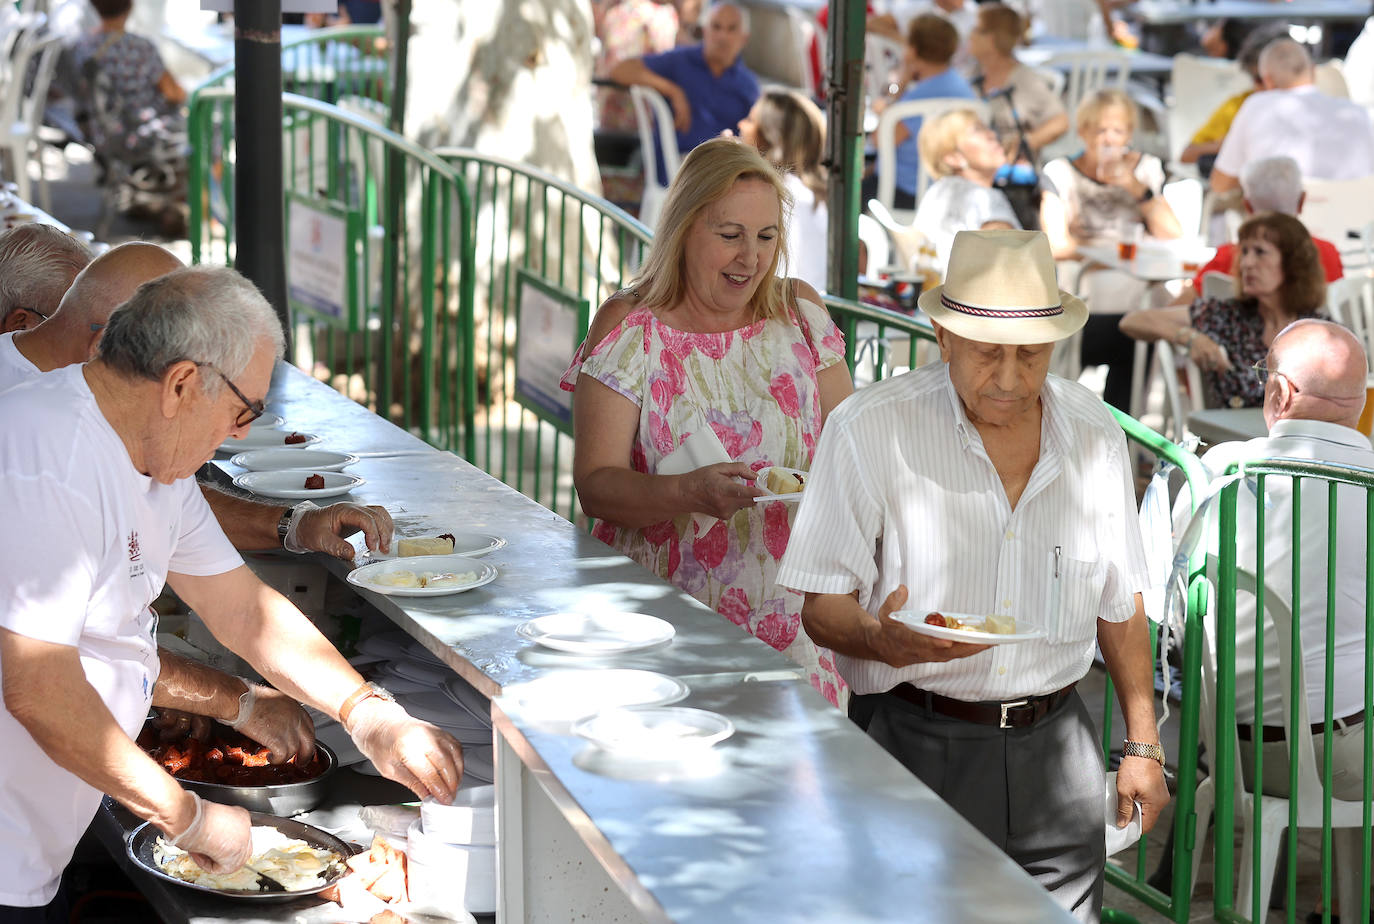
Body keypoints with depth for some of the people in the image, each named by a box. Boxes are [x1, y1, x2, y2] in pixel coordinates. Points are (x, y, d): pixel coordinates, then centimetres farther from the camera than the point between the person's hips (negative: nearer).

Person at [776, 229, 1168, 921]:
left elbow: (1120, 603, 16)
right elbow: (822, 605, -8)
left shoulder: (1094, 434, 7)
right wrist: (879, 639, -30)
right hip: (916, 746, -4)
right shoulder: (867, 430, -8)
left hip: (1054, 750, 4)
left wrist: (1142, 745, 16)